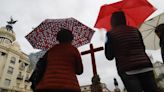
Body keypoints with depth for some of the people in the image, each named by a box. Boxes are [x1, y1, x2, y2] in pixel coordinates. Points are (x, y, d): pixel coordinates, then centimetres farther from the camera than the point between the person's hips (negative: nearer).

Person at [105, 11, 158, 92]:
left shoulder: (111, 33, 1)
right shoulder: (135, 30, 12)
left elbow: (109, 57, 2)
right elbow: (143, 48, 19)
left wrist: (106, 44, 17)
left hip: (127, 70, -4)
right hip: (145, 66, 4)